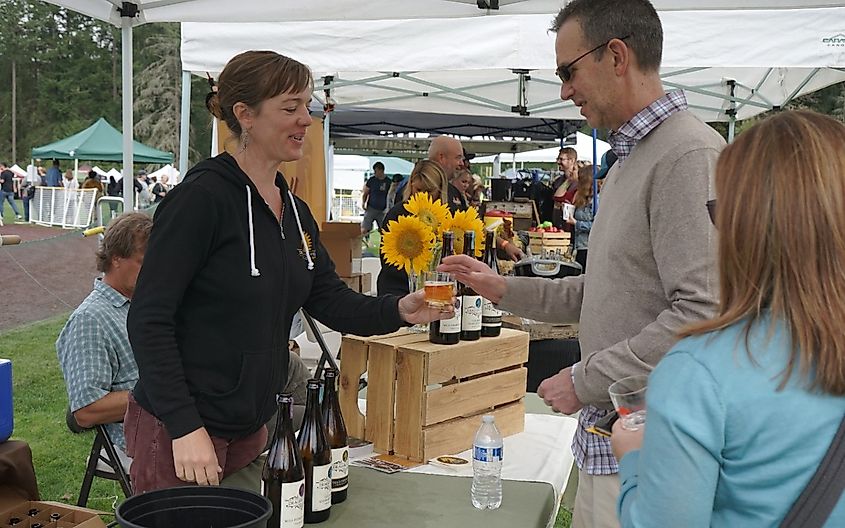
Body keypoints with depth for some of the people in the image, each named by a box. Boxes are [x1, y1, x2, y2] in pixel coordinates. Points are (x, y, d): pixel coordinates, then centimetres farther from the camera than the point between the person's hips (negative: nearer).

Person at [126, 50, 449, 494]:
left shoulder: (294, 210, 8)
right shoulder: (202, 197, -17)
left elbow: (330, 300, 8)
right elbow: (149, 320, -19)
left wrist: (398, 311, -11)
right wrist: (185, 427, -23)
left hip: (250, 427, 8)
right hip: (179, 429, -8)